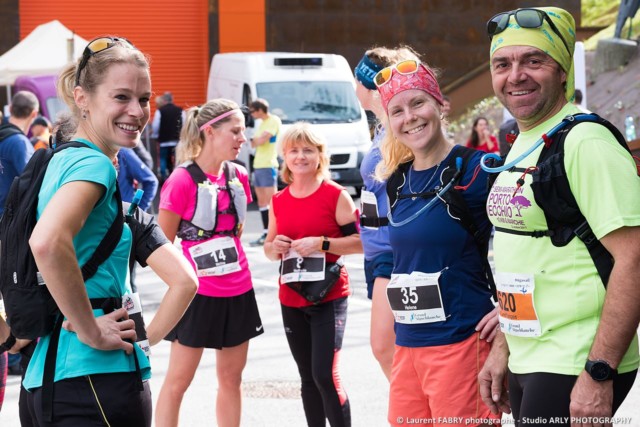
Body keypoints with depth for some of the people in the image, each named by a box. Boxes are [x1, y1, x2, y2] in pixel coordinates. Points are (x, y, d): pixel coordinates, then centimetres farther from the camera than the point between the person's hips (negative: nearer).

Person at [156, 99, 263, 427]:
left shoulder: (238, 176, 6)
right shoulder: (182, 180, -13)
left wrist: (234, 261, 14)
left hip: (237, 292, 6)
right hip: (198, 293, -6)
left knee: (231, 378, 13)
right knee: (178, 380, 1)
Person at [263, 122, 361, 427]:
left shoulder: (336, 195, -7)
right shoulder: (278, 201, 8)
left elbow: (361, 241, -10)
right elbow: (269, 250, 17)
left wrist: (321, 243, -21)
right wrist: (274, 246, -6)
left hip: (329, 298, -5)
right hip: (291, 301, 5)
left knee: (325, 375, -12)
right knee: (308, 378, 11)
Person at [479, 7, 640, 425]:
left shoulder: (586, 143, -15)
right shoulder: (522, 146, 12)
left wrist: (599, 374, -23)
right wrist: (503, 348, 18)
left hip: (574, 374, -8)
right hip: (528, 365, 8)